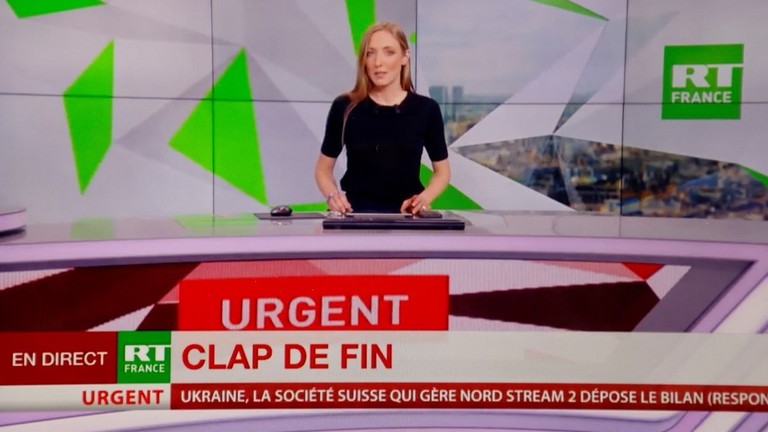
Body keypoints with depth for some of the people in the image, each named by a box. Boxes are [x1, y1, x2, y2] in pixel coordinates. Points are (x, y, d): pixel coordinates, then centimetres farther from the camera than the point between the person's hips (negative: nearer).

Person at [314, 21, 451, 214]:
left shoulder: (426, 109, 1)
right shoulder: (344, 107, 0)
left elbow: (442, 171, 12)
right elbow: (323, 168, 10)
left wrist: (424, 198, -7)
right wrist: (332, 195, -10)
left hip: (407, 214, 1)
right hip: (356, 212, -1)